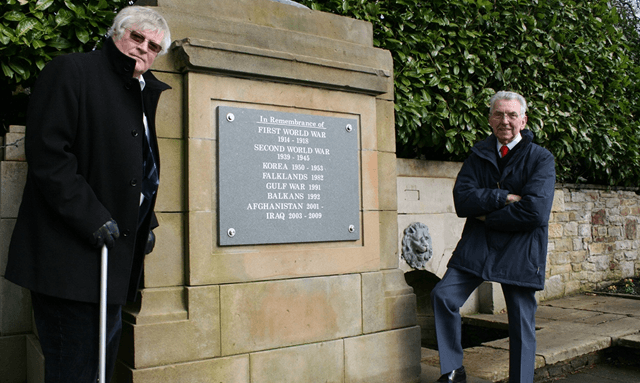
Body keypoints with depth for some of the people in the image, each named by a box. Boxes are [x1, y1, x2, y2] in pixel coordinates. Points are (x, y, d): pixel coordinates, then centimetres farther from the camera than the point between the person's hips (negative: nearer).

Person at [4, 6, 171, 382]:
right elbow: (47, 153, -16)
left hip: (117, 251, 8)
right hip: (70, 252, -8)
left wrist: (146, 222, 11)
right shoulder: (71, 71, -6)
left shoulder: (145, 94, 17)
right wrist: (90, 217, -21)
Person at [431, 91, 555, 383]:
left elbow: (535, 211, -15)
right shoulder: (478, 156, 9)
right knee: (443, 295, -13)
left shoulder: (541, 159, -1)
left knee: (521, 324, 5)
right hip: (477, 246, 3)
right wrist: (505, 198, -15)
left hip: (520, 252, -2)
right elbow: (462, 199, -5)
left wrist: (486, 216, -8)